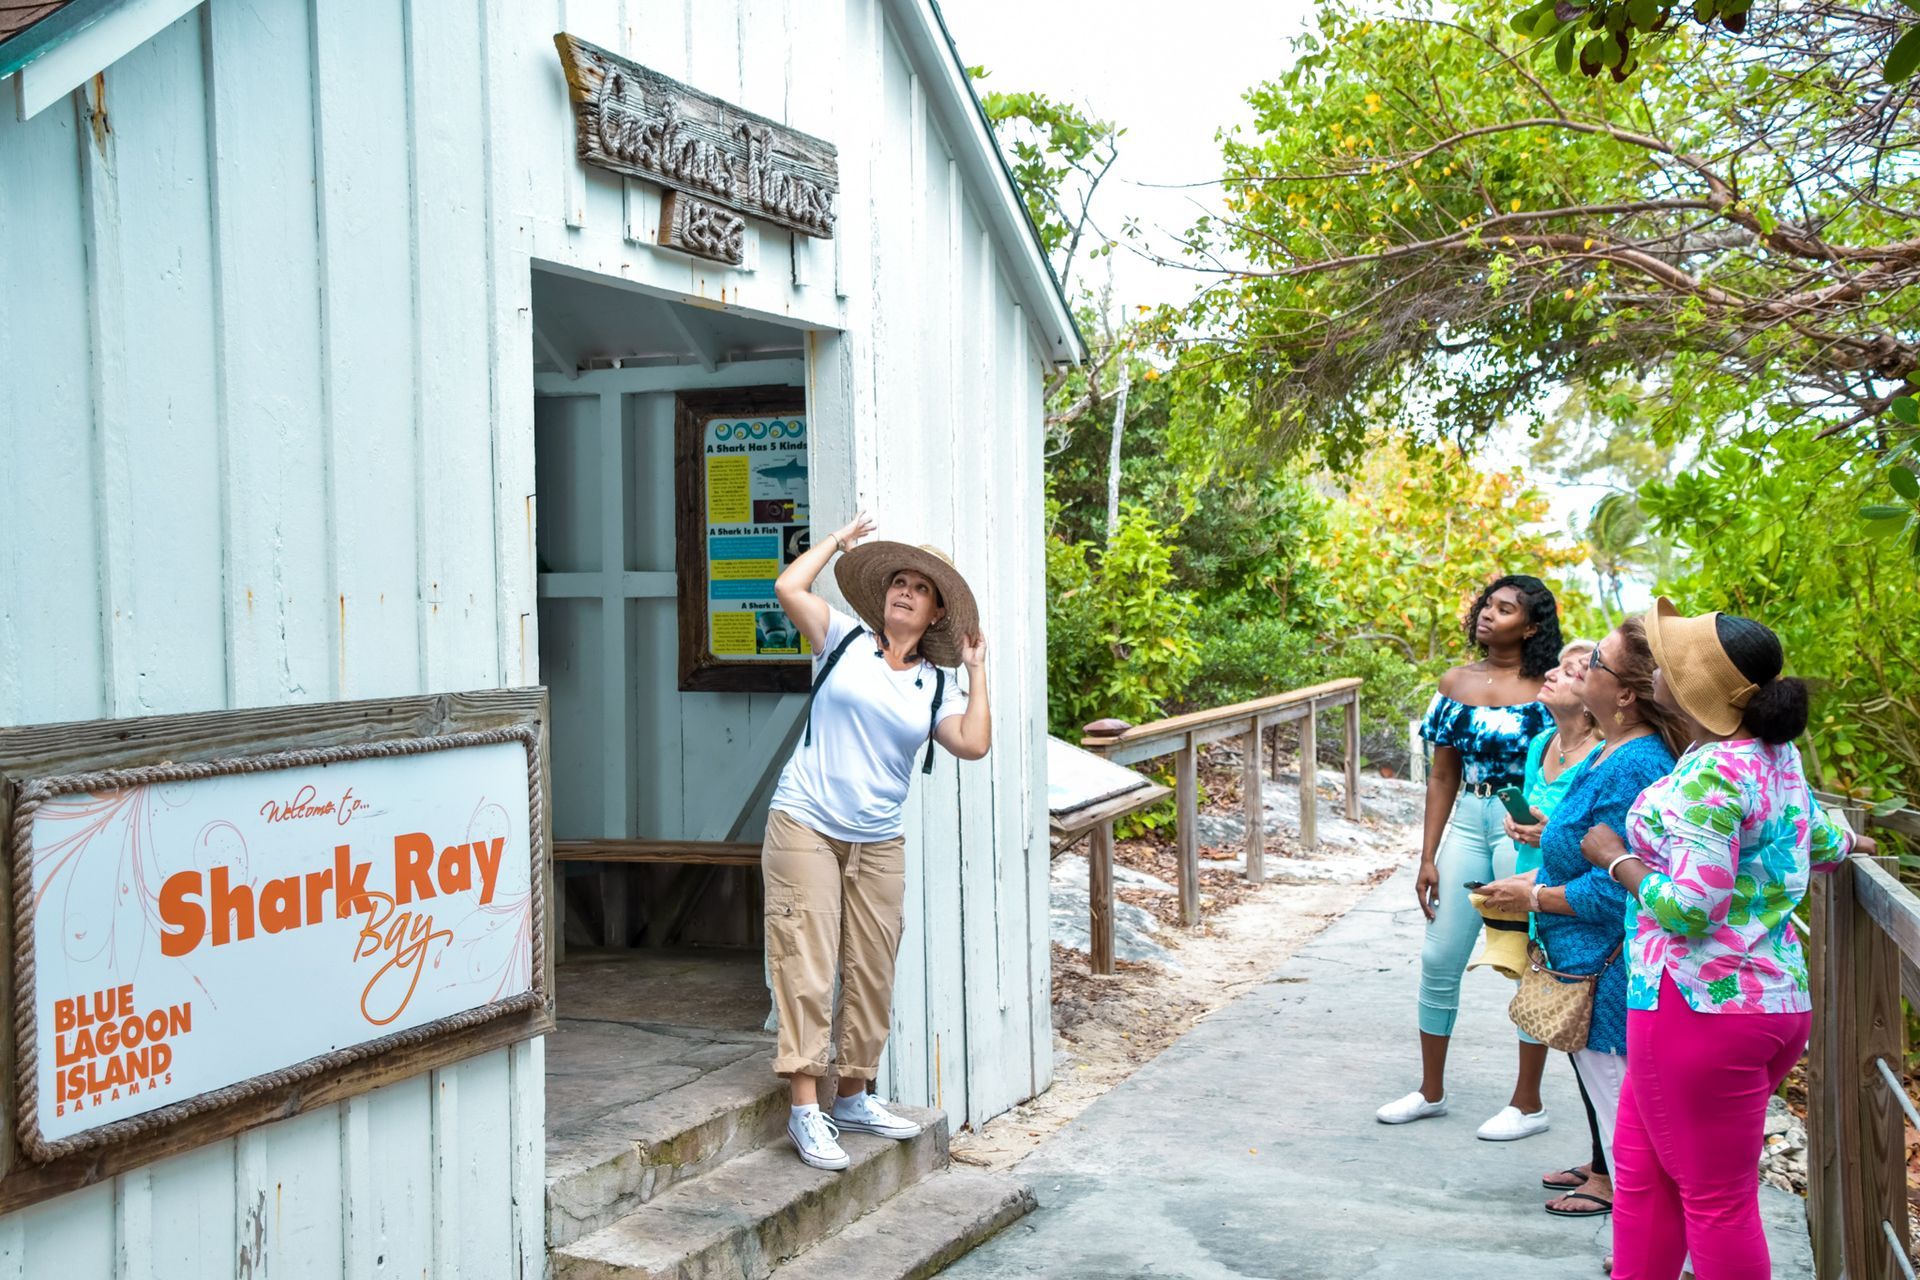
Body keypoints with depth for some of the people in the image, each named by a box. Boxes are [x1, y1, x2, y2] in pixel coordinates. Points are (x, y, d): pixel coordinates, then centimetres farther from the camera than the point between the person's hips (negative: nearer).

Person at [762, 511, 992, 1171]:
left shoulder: (937, 686, 10)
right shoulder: (844, 640, 4)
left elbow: (974, 743, -5)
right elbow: (789, 586, -8)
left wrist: (977, 669, 1)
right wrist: (841, 539, 5)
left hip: (879, 843, 4)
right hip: (805, 827, -4)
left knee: (871, 973, 9)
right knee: (807, 967, -8)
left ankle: (853, 1097, 23)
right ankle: (805, 1111, -7)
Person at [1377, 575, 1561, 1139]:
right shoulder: (1456, 683, 7)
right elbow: (1442, 776, 10)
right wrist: (1428, 857, 7)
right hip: (1467, 823, 5)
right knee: (1439, 959, 8)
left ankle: (1528, 1103, 18)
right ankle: (1431, 1091, 24)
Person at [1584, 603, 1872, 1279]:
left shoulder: (1710, 774, -21)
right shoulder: (1777, 752, 8)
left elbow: (1688, 906, -25)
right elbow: (1816, 836, 27)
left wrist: (1614, 857, -9)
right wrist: (1845, 844, 50)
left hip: (1699, 1006, -10)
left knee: (1715, 1200, 2)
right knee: (1640, 1168, 18)